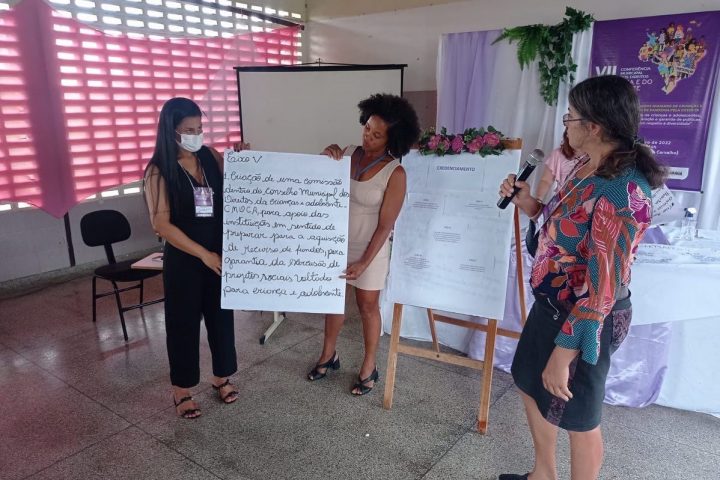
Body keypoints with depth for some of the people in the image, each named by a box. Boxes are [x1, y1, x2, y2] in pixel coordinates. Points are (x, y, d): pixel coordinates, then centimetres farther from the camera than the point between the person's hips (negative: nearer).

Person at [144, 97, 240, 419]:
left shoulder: (212, 157, 1)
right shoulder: (159, 171, -12)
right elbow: (161, 224, -15)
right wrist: (203, 254, -17)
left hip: (220, 253, 4)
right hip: (183, 259, -4)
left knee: (221, 315, 15)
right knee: (183, 322, 9)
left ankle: (221, 377, 35)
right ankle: (181, 389, 27)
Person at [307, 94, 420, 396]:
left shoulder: (395, 173, -18)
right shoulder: (347, 154, -3)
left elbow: (385, 225, -17)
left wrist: (364, 262, -21)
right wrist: (324, 159, -11)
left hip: (370, 248, -5)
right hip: (337, 242, 5)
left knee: (368, 306, 10)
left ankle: (369, 367, 29)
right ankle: (328, 355, 39)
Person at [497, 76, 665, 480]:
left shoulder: (622, 192, -29)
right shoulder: (591, 169, 1)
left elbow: (603, 287, -29)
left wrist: (563, 353, -25)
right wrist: (528, 203, 2)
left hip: (583, 320, -10)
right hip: (554, 304, 10)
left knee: (578, 417, 13)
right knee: (531, 385, 25)